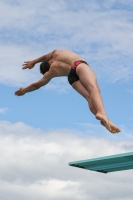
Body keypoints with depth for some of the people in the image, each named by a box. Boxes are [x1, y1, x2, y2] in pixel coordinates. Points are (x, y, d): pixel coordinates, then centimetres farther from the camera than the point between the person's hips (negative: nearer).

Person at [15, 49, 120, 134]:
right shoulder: (56, 53, 33)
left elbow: (37, 85, 47)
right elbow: (47, 56, 57)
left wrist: (24, 90, 64)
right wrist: (35, 62, 68)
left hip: (71, 77, 2)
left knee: (90, 97, -15)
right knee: (93, 88, -26)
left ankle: (106, 121, -45)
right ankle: (102, 113, -58)